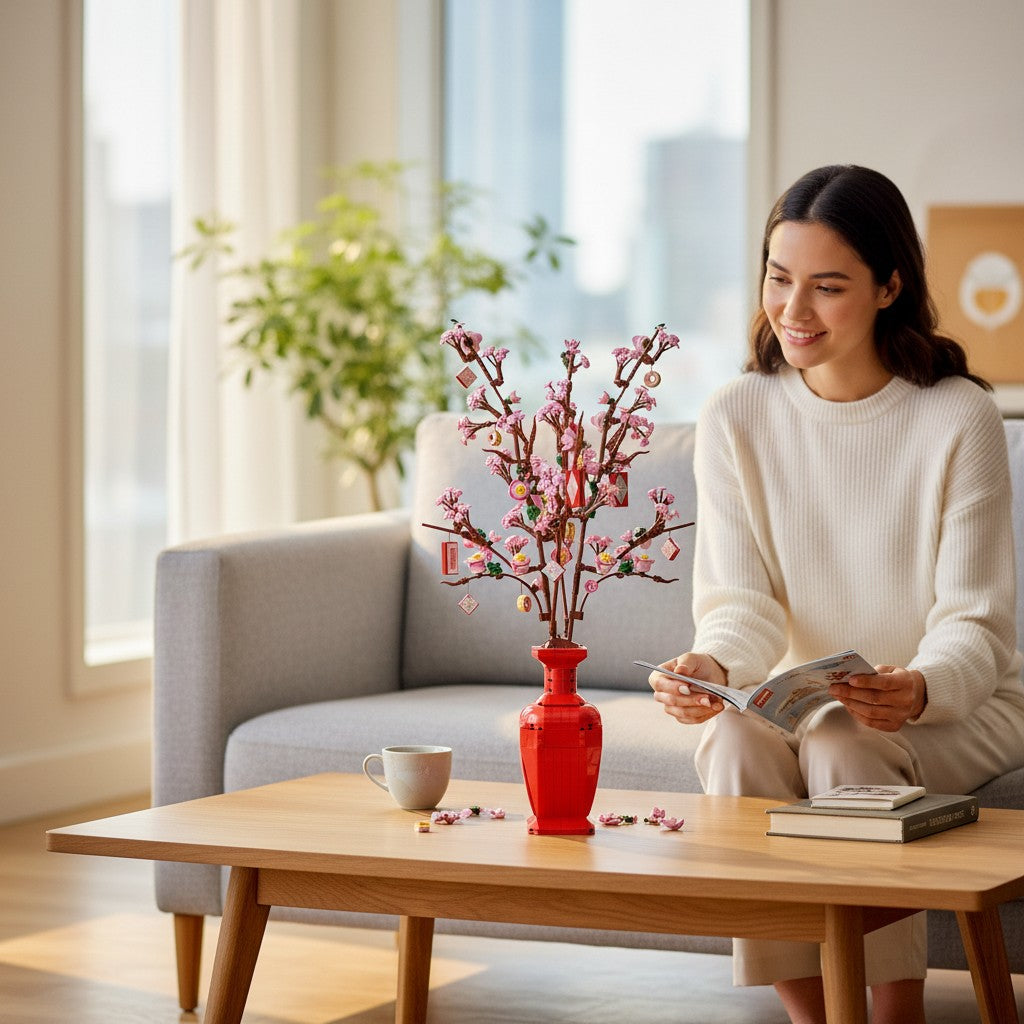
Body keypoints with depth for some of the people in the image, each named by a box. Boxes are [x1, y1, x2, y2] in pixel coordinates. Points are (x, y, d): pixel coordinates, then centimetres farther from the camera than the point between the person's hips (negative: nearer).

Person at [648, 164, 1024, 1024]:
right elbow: (743, 602, -8)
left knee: (846, 747, -32)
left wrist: (920, 689, -37)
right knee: (734, 739, -29)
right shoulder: (736, 420, -3)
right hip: (800, 697, 3)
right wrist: (714, 666, -33)